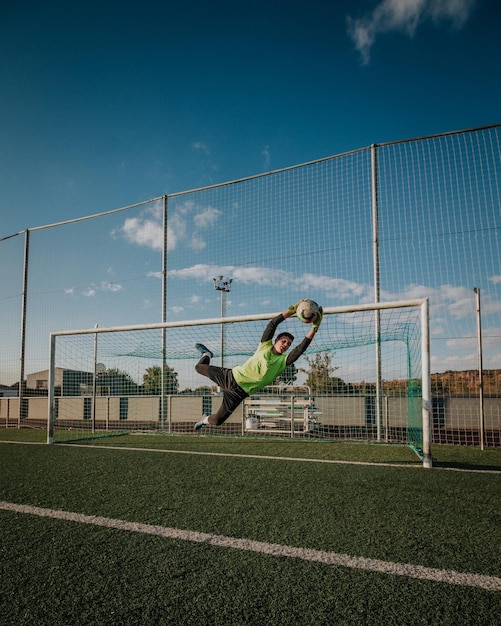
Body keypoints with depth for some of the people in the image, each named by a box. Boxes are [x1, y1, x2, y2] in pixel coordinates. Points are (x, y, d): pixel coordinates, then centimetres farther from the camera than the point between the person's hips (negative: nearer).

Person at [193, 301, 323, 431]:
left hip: (239, 393, 0)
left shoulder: (283, 361, -7)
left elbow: (301, 349, -22)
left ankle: (205, 420, 36)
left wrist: (314, 328, -30)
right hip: (231, 376, 1)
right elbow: (273, 323, -15)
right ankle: (207, 354, 47)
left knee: (217, 421, -1)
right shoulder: (265, 346, -4)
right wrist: (292, 310, -23)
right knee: (199, 367, 12)